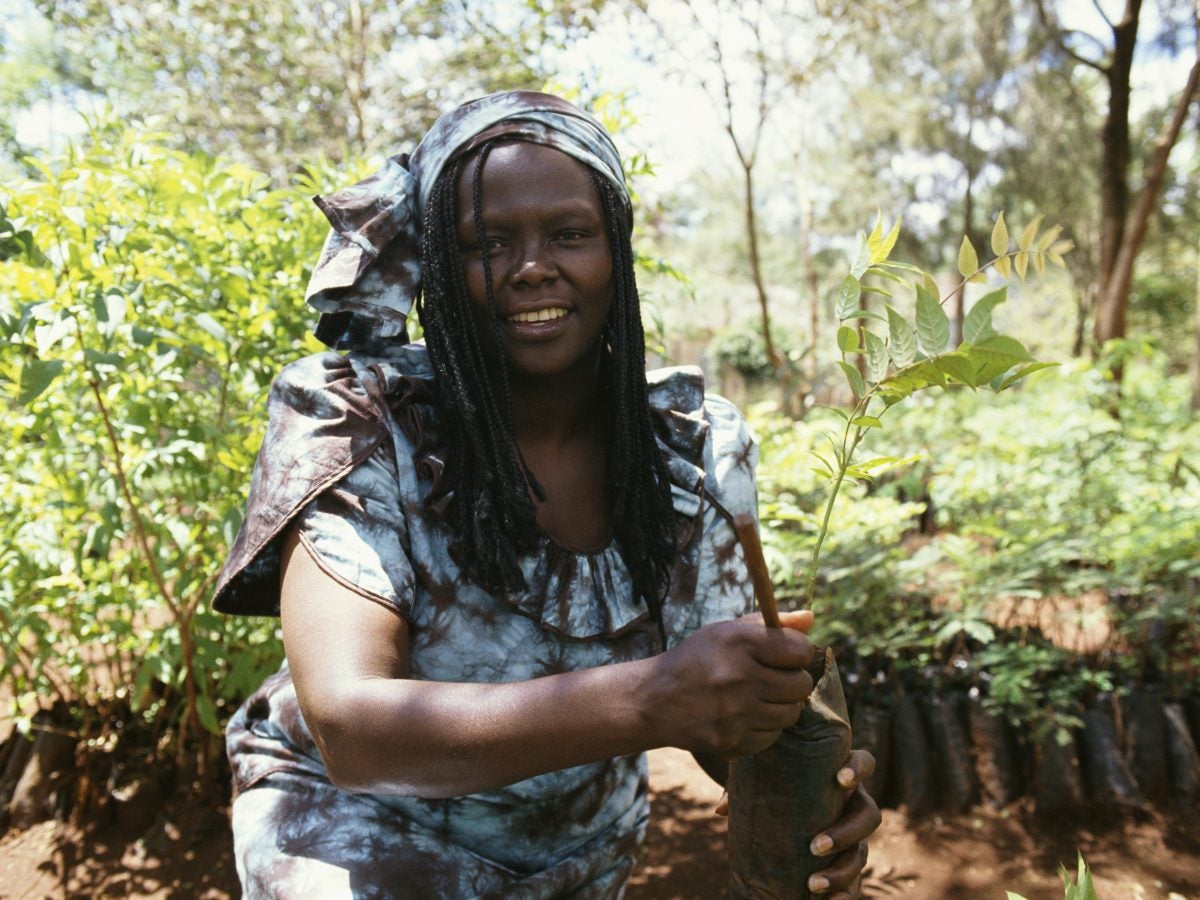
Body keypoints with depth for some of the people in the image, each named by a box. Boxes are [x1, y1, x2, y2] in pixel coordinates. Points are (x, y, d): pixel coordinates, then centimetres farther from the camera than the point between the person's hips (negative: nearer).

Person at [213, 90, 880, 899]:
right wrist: (644, 702, -45)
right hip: (361, 830, -3)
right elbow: (349, 728, -33)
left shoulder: (695, 449, -13)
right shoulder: (360, 429, -24)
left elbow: (718, 702, -8)